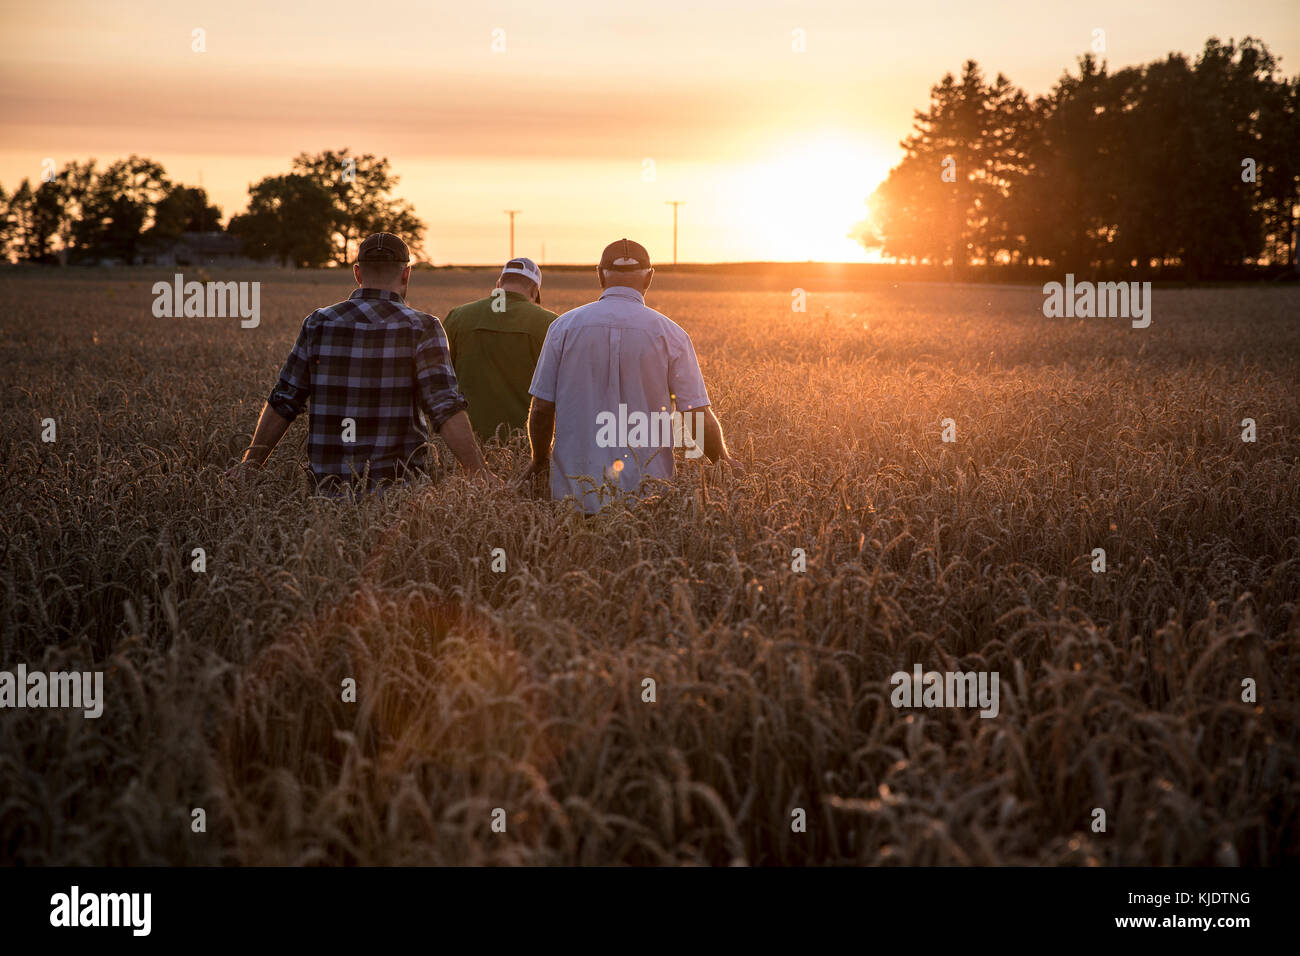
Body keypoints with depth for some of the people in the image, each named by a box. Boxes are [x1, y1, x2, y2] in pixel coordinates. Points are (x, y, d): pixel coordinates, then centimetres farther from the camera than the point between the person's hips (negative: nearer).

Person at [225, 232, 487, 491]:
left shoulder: (319, 323, 7)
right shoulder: (421, 328, -3)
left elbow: (282, 402, 10)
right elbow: (447, 411, -12)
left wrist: (250, 462, 20)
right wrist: (482, 478, -12)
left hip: (329, 482, 3)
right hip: (394, 482, -3)